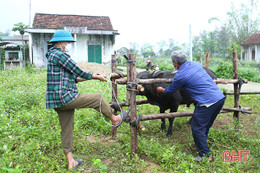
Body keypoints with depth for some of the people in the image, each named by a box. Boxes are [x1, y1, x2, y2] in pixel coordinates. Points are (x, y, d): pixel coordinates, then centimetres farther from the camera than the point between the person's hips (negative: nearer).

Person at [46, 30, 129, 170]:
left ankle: (71, 162, 24)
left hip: (58, 101, 11)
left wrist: (90, 77, 18)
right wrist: (96, 77, 3)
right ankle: (115, 119, 23)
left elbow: (71, 77, 21)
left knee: (67, 129, 15)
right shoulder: (59, 55, -13)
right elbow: (78, 72, -12)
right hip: (65, 97, -11)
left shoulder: (52, 56, 20)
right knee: (98, 98, 1)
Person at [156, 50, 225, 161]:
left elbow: (170, 90, 9)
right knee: (205, 126, 21)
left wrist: (161, 90, 29)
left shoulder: (179, 76, -10)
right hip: (220, 97, 9)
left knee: (197, 128, 4)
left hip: (207, 102, -8)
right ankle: (200, 146, 36)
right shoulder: (196, 64, 11)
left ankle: (206, 155, 12)